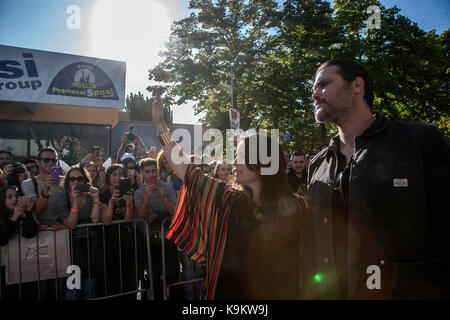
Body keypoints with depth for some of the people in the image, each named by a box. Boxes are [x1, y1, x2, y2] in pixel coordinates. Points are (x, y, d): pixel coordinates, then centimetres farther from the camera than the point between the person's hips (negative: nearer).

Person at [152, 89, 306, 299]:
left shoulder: (293, 209, -12)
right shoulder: (229, 200, -6)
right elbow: (183, 167, -5)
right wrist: (159, 125, -4)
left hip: (275, 292, -2)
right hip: (226, 290, 3)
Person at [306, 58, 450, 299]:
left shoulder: (423, 141, -5)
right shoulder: (316, 165, 8)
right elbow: (313, 247, 10)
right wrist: (311, 293, 5)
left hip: (410, 291, -4)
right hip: (329, 293, 5)